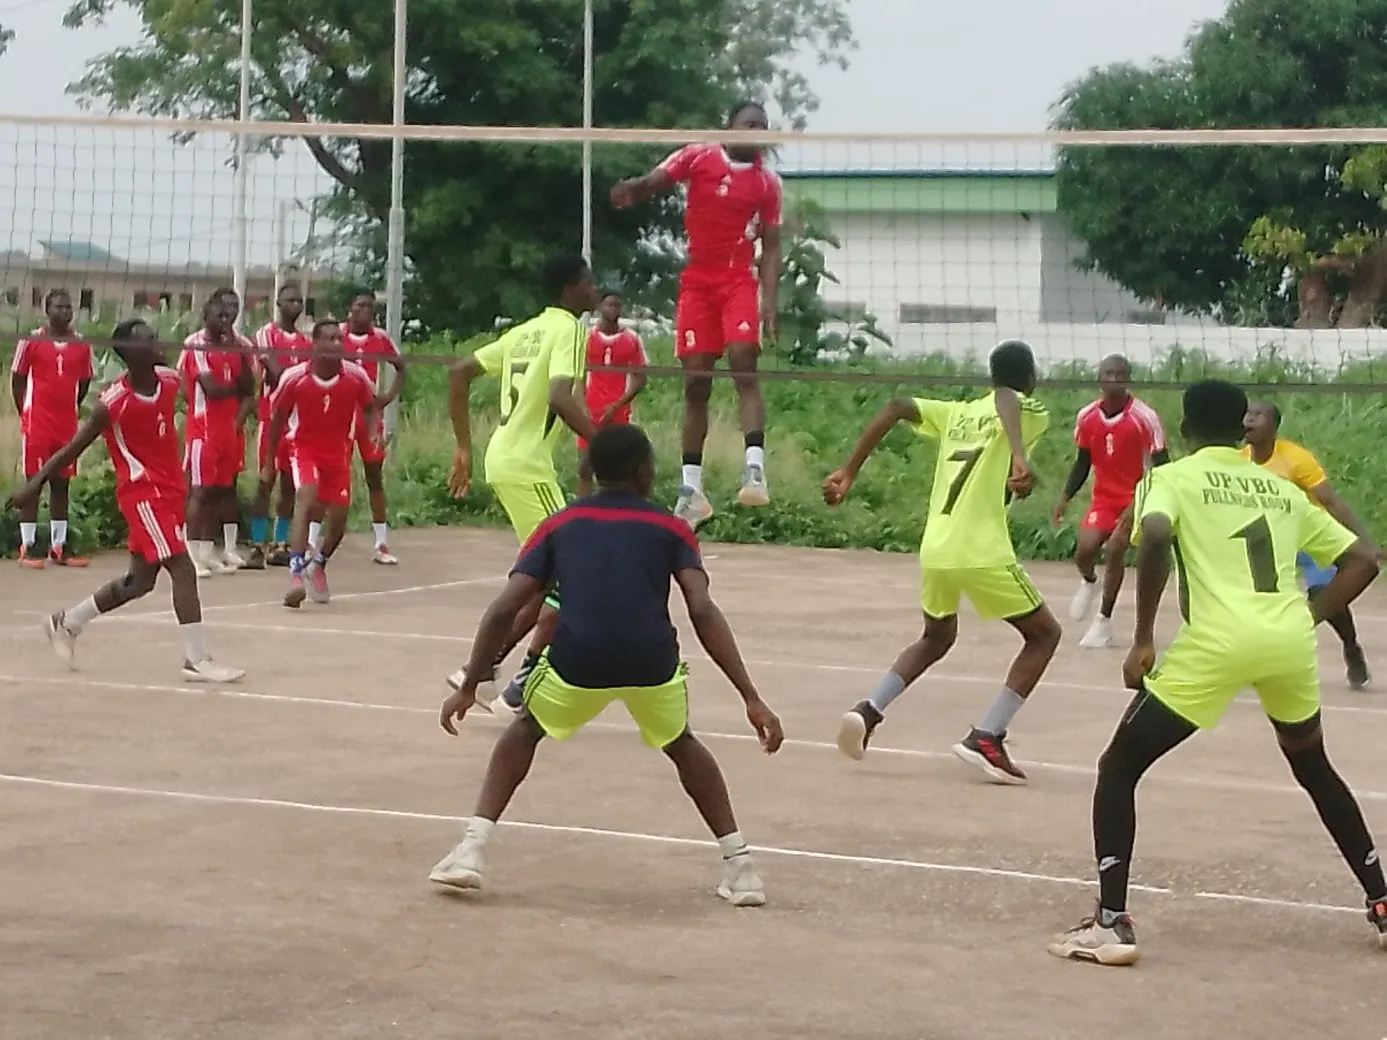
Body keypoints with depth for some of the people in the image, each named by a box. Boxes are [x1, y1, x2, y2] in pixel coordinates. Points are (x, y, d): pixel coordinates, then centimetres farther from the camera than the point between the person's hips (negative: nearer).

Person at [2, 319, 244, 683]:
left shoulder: (169, 380, -1)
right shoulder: (114, 402, -19)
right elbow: (75, 447, -12)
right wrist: (35, 484, -13)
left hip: (169, 489, 8)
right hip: (142, 492, -8)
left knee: (140, 579, 15)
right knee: (183, 568, -15)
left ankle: (67, 622, 33)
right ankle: (197, 660, -12)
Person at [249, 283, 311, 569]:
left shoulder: (307, 341, 15)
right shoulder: (266, 335, -5)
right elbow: (276, 374, -17)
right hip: (272, 416, -6)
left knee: (290, 484, 6)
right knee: (266, 481, -6)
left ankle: (280, 546, 11)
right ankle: (258, 546, -7)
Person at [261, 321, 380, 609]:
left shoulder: (356, 375, -13)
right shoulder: (294, 378, -17)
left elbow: (370, 407, 6)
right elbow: (277, 419, -2)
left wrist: (374, 431, -16)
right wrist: (269, 463, 2)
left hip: (338, 451, 3)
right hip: (304, 447, -3)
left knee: (339, 515, 5)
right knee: (307, 497, -28)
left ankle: (318, 565, 36)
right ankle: (296, 573, -36)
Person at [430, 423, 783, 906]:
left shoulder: (559, 525, 20)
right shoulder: (670, 528, 17)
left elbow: (504, 610, 12)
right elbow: (703, 613, 3)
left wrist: (468, 687, 19)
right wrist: (752, 699, 0)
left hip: (576, 664, 0)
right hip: (653, 666, 0)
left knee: (524, 730, 31)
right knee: (682, 744, 31)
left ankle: (472, 849, 17)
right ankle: (739, 866, 24)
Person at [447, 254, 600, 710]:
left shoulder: (526, 330, 17)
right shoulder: (568, 329, -8)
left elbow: (460, 373, 18)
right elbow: (561, 397, -25)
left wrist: (464, 446, 20)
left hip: (504, 458, 9)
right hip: (527, 465, -9)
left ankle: (483, 669, 15)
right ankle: (524, 685, -5)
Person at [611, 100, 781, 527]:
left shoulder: (768, 182, 4)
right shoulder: (696, 158, 2)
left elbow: (771, 248, 6)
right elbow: (652, 182, -6)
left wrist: (769, 301, -6)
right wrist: (631, 190, -31)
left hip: (739, 280, -1)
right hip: (697, 281, 1)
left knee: (744, 364, -22)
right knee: (695, 383, 3)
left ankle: (755, 469, -29)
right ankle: (691, 488, 8)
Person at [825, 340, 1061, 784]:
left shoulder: (958, 412, 17)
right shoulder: (1028, 411, 2)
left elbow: (896, 408, 6)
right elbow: (1006, 398, -23)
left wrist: (848, 473, 7)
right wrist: (1020, 457, -41)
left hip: (934, 549, 6)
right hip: (983, 552, -6)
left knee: (937, 637, 30)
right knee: (1044, 633, 12)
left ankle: (867, 711, 12)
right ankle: (986, 738, -1)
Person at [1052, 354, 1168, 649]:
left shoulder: (1144, 417, -18)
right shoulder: (1087, 417, -3)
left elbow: (1161, 466, -13)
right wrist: (1065, 498, 3)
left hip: (1136, 497, -4)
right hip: (1104, 497, 4)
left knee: (1115, 549, -19)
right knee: (1085, 550, -12)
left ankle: (1104, 621, -3)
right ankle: (1089, 582, 27)